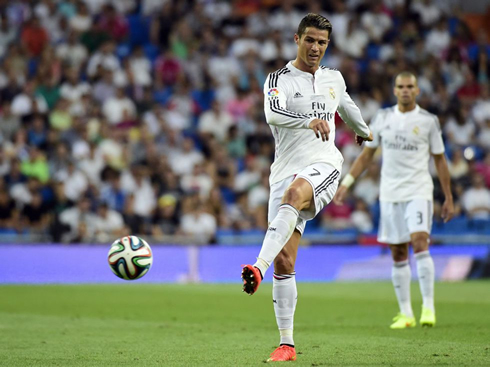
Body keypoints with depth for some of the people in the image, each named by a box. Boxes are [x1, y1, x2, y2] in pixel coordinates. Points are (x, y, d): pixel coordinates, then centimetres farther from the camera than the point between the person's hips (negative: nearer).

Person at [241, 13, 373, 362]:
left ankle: (258, 268, -55)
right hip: (286, 171, 0)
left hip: (324, 166, 0)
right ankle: (286, 344, 2)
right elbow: (273, 113, -19)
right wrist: (310, 121, -34)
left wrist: (363, 131, 57)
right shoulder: (280, 79, 3)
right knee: (283, 261, -6)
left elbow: (346, 105, 40)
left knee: (292, 195, -38)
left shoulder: (334, 78, 17)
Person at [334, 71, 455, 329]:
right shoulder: (382, 118, 7)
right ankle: (405, 313, 11)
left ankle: (428, 307, -17)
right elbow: (367, 155, 14)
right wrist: (346, 183, 7)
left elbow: (439, 160, 8)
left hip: (418, 191, -3)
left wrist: (449, 198, 7)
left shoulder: (428, 120, 1)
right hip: (390, 193, 3)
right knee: (398, 255, 4)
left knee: (420, 243, -20)